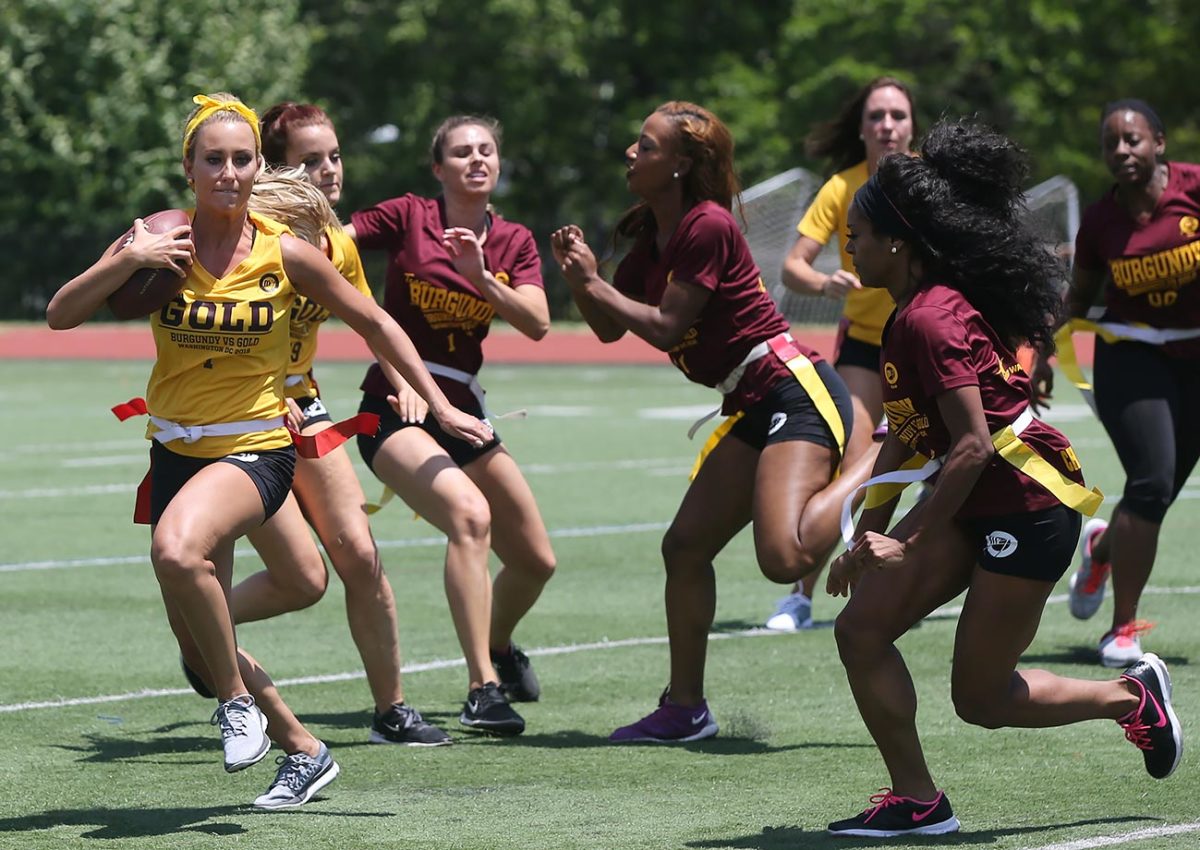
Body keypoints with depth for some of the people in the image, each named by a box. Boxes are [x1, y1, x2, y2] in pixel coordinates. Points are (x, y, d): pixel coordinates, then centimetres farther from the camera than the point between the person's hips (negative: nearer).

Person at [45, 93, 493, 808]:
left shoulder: (285, 253, -7)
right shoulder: (159, 243, -4)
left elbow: (375, 323, 5)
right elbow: (61, 315, -8)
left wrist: (441, 407, 5)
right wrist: (128, 260, -22)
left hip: (257, 447, -4)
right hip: (175, 450, 4)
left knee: (177, 549, -35)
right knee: (198, 649, 9)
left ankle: (238, 696, -13)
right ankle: (302, 750, 31)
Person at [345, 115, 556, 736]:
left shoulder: (513, 241, 6)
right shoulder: (408, 217, -6)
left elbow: (537, 323, -9)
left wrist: (480, 276, -23)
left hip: (463, 414, 6)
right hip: (395, 411, -6)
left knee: (536, 560, 10)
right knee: (469, 512, -32)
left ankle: (498, 646, 44)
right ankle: (483, 691, -32)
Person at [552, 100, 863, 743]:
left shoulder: (707, 226, -15)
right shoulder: (652, 236, 13)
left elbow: (664, 327, -15)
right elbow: (610, 328, 17)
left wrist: (593, 282, -7)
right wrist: (577, 277, 0)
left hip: (797, 392, -10)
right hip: (753, 408, 10)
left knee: (783, 558, -25)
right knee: (685, 546, 8)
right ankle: (685, 708, 15)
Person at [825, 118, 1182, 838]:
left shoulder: (932, 319, -22)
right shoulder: (912, 314, 10)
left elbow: (973, 444, -27)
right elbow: (906, 435, 18)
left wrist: (908, 541, -24)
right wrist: (867, 540, 17)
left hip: (1027, 504, -10)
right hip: (975, 504, 10)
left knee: (981, 698, -1)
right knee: (861, 629, -3)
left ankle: (1132, 696, 20)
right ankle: (918, 801, 3)